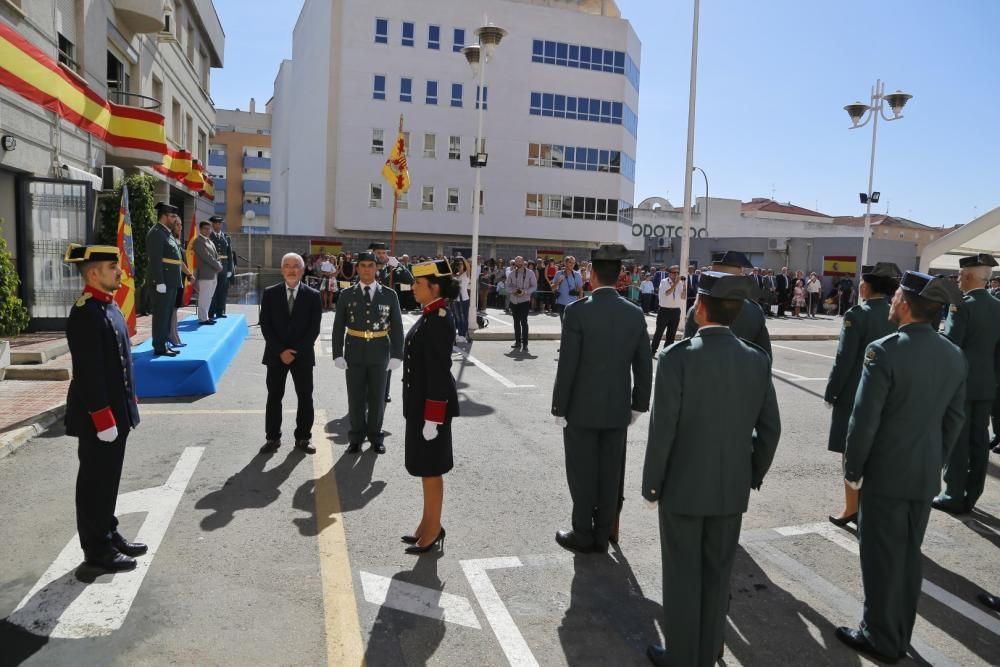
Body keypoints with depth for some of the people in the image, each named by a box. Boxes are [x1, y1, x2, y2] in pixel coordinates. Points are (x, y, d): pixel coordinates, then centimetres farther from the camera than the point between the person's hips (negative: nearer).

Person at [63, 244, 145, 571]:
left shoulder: (108, 305, 10)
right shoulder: (85, 314, -21)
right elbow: (88, 373, -24)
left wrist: (127, 407, 18)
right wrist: (103, 418, -23)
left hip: (116, 412, 9)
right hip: (98, 416, -9)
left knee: (109, 479, 19)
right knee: (95, 482, 4)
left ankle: (109, 535, 33)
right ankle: (96, 549, 17)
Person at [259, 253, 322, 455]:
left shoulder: (313, 295, -1)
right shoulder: (270, 293, 1)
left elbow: (314, 328, -5)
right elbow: (265, 325, -2)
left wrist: (297, 351, -13)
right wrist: (280, 351, -11)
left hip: (303, 355, 0)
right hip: (276, 354, 1)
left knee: (305, 398, 5)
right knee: (274, 397, 7)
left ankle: (303, 438, 17)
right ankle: (272, 438, 19)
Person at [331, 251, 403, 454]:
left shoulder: (389, 295, -1)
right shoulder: (346, 295, 0)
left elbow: (397, 327, 0)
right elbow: (338, 327, 1)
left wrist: (397, 355, -5)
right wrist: (338, 354, -5)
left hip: (379, 353, 0)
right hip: (354, 352, 0)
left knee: (377, 397, 10)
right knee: (356, 397, 8)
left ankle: (375, 436, 24)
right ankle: (356, 437, 22)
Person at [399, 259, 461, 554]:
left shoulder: (439, 320, -21)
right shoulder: (430, 315, 9)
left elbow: (439, 372, -22)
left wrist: (432, 418, -21)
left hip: (431, 405, -9)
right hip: (420, 403, 9)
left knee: (431, 469, 4)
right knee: (425, 467, 18)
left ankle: (433, 530, 19)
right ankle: (428, 524, 32)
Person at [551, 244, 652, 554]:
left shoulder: (577, 311, -15)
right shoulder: (635, 313, -1)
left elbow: (567, 366, -15)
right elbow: (644, 367, 3)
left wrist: (559, 409, -6)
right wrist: (638, 405, 13)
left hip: (581, 409, -4)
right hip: (618, 410, 4)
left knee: (582, 474, 9)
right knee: (610, 474, 13)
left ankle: (583, 535, 21)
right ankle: (602, 536, 25)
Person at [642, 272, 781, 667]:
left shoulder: (678, 357, -19)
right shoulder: (758, 360, -4)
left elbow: (662, 429, -18)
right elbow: (770, 429, 1)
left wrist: (651, 482, -5)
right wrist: (754, 474, 16)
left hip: (683, 486, -4)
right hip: (732, 488, 5)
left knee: (683, 576, 11)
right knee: (717, 574, 18)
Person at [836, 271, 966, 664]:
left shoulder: (885, 351, -20)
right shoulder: (954, 356, 1)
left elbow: (864, 419, -19)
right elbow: (954, 420, 8)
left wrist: (853, 469, -6)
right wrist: (935, 462, 18)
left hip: (886, 473, -6)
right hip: (927, 475, 7)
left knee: (881, 557, 7)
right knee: (909, 557, 18)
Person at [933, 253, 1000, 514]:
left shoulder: (963, 306, -15)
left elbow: (950, 345, -18)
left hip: (960, 382, -7)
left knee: (957, 441, 1)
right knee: (979, 441, 11)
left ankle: (954, 496, 7)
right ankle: (971, 496, 20)